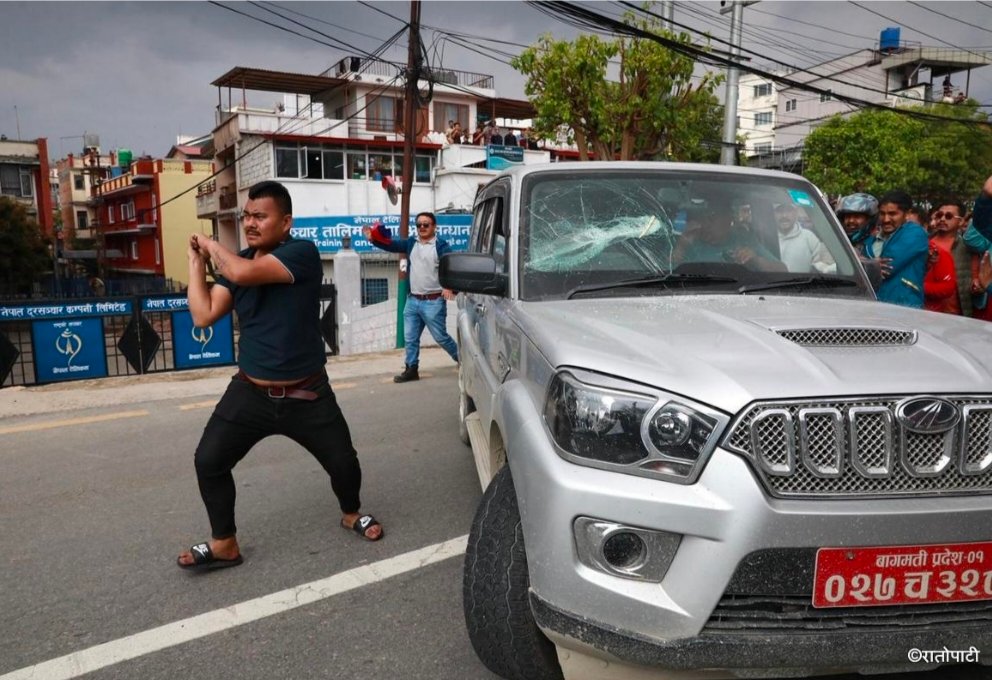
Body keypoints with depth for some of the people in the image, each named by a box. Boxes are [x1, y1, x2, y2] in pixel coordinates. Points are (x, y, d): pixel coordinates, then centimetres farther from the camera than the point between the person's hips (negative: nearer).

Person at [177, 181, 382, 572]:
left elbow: (244, 273, -31)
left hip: (307, 396, -4)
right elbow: (204, 316, -3)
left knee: (343, 463, 6)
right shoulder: (236, 262, 4)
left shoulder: (302, 253, -17)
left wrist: (212, 245, -11)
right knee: (208, 461, -2)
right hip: (250, 393, 4)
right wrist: (197, 261, -4)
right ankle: (224, 544, 18)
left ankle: (351, 514, 38)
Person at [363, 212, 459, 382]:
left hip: (433, 302, -6)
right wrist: (373, 239, -13)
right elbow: (391, 245, 5)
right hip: (412, 300, 6)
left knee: (441, 337, 2)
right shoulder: (411, 243, 9)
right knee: (410, 338, 9)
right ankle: (411, 369, 20)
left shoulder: (441, 246, -10)